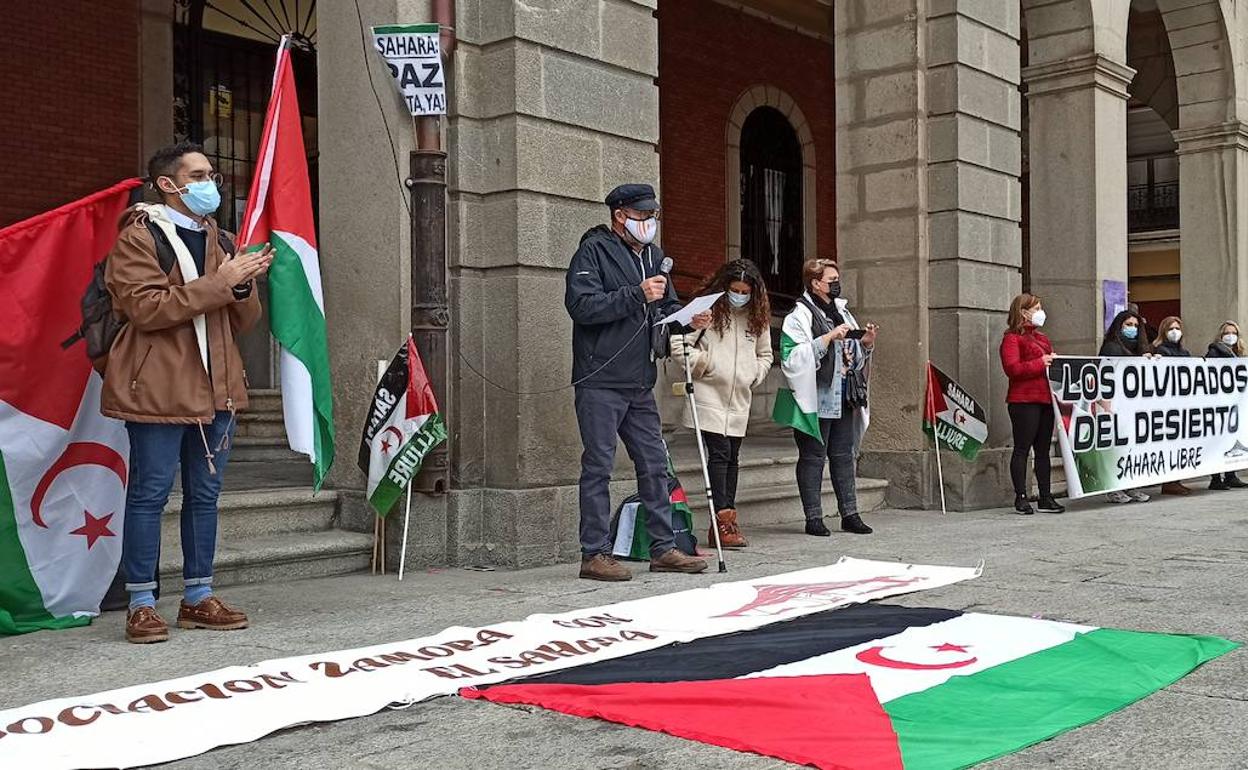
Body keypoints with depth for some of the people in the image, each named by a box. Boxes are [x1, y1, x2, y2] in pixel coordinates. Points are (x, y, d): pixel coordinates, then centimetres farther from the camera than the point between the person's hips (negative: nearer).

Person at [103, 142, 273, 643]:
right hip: (158, 389, -7)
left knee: (205, 494, 10)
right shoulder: (138, 238, -3)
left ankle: (198, 597, 19)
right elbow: (146, 307, -17)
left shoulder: (216, 240, 20)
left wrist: (244, 286, -4)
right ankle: (141, 605, 5)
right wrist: (219, 283, -19)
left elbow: (244, 321, 18)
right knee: (150, 494, -3)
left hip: (216, 388, 7)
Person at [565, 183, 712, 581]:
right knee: (598, 466, -3)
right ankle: (595, 554, 4)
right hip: (600, 383, -7)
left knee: (654, 465, 10)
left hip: (640, 384, 8)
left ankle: (663, 548, 18)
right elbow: (581, 305, -19)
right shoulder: (593, 251, -6)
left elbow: (667, 307, 23)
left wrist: (689, 319, 1)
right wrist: (637, 295, -22)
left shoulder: (653, 255, 17)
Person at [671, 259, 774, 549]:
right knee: (720, 453, -11)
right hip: (709, 396, -6)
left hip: (739, 400, 6)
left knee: (732, 457, 8)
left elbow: (765, 354, 22)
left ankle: (726, 522, 13)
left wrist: (754, 375, 8)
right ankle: (723, 520, -10)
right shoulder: (707, 310, -6)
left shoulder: (758, 317, 10)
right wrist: (704, 365, -13)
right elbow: (679, 345, -9)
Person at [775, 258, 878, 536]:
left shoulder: (841, 312, 16)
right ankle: (813, 518, 4)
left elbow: (855, 357, 23)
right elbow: (792, 357, -19)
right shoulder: (800, 316, -6)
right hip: (816, 401, -7)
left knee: (844, 455, 9)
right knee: (813, 457, -1)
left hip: (844, 399, 7)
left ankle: (849, 513, 15)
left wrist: (866, 343, 2)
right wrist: (828, 338, -21)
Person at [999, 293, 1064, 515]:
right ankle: (1021, 498, 1)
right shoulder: (1012, 338, -5)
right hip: (1024, 401, -8)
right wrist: (1040, 363, -17)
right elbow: (1012, 369, -17)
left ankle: (1045, 497, 13)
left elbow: (1050, 361, 32)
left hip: (1045, 399, 8)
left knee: (1043, 450, 9)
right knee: (1022, 449, -3)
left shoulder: (1041, 337, 23)